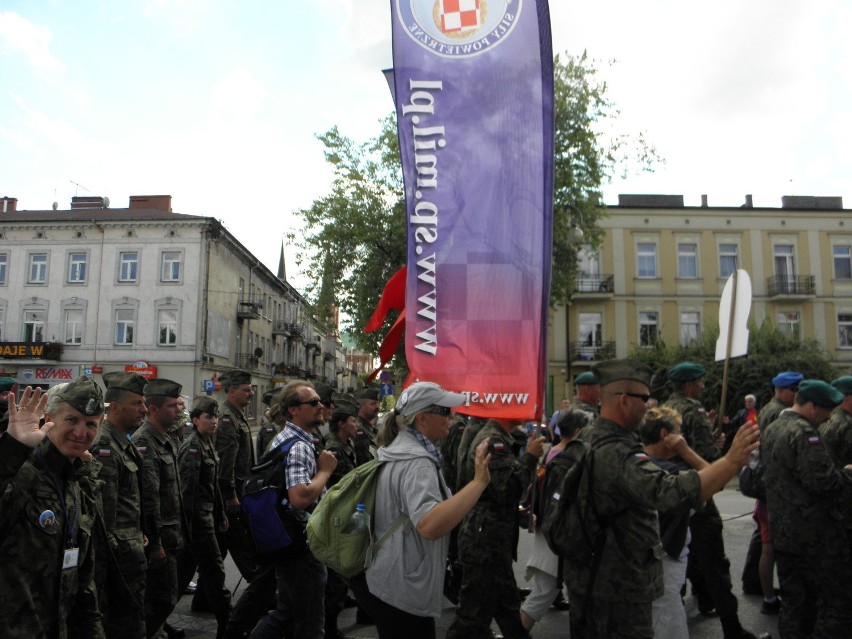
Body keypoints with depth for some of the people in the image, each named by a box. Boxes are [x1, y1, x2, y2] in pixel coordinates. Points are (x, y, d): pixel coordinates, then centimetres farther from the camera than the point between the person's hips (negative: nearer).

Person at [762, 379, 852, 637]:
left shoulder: (771, 429, 12)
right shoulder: (804, 432, -18)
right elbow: (822, 479, -25)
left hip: (782, 530, 9)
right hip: (814, 533, -9)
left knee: (794, 600, 16)